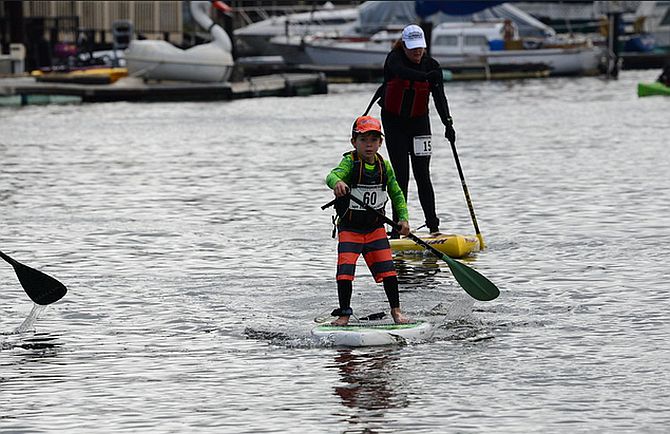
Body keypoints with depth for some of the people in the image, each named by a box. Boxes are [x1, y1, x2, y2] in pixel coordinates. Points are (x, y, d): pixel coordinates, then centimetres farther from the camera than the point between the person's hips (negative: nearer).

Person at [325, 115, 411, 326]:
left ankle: (396, 310, 14)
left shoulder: (384, 166, 0)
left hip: (375, 228, 3)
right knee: (345, 271, -11)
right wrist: (337, 183, -58)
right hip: (349, 228, -3)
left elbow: (396, 194, 10)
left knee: (387, 270, -2)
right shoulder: (350, 162, -13)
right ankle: (344, 313, 4)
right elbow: (333, 175, -34)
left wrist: (403, 218, -2)